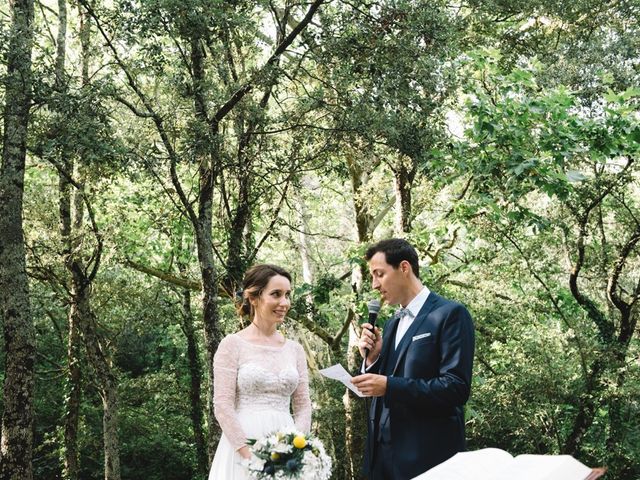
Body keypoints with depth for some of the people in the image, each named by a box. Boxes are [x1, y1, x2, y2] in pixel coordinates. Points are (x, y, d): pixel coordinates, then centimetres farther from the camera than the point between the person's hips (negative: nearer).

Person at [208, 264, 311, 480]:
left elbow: (303, 406, 7)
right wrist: (251, 456, -17)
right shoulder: (232, 345, -4)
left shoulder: (295, 349, 8)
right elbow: (222, 406, -10)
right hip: (242, 446, -4)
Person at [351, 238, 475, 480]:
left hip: (427, 457, -7)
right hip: (383, 452, 7)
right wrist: (371, 359, -1)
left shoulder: (450, 314, -9)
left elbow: (456, 388, -17)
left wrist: (389, 386, -21)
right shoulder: (392, 324, 16)